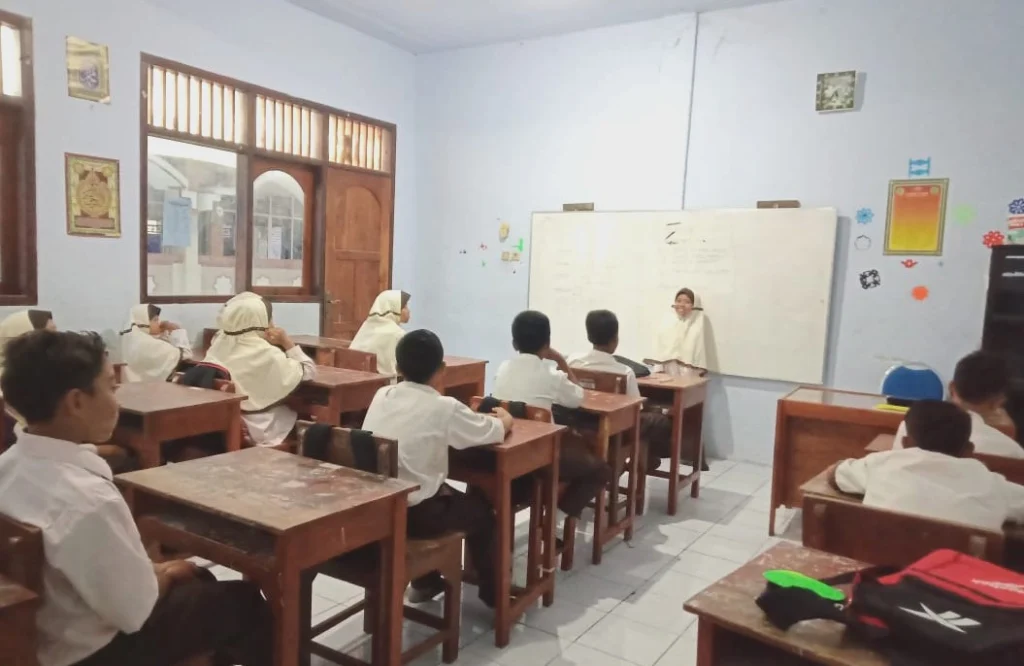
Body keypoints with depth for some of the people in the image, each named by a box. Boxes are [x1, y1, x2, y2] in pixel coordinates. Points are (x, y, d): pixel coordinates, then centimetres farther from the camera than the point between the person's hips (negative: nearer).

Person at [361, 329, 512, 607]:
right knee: (480, 510, 21)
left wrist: (466, 417, 25)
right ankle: (493, 593, 36)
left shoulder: (381, 396, 2)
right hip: (415, 513, -6)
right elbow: (495, 431, -3)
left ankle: (425, 583, 44)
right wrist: (504, 418, 20)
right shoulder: (444, 407, -14)